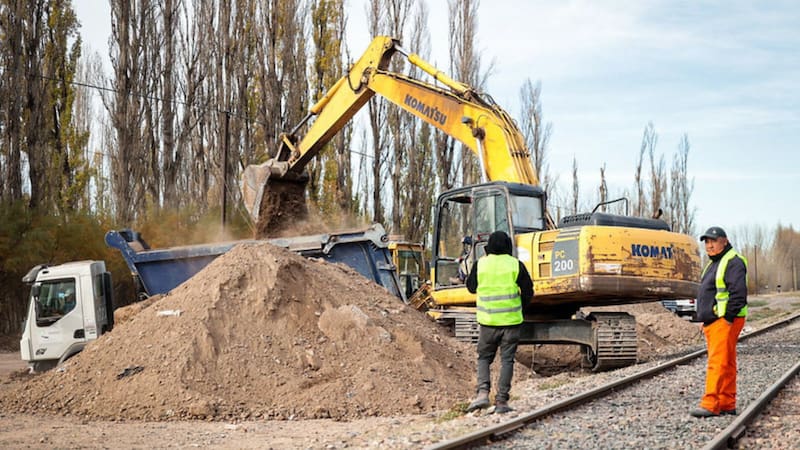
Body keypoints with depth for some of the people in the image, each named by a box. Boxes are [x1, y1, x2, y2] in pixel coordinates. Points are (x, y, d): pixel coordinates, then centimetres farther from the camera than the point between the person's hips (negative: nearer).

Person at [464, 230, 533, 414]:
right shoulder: (516, 265, -4)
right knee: (507, 359, 5)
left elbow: (471, 287, 11)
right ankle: (501, 401, 3)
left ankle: (483, 392, -7)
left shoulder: (480, 264, -3)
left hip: (487, 320, 1)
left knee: (484, 357, 12)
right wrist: (520, 308, 17)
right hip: (511, 320, 0)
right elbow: (528, 291, 0)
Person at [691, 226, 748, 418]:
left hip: (725, 321, -10)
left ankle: (710, 404, -16)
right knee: (726, 364, 11)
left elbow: (738, 293, -19)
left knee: (718, 363, -13)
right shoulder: (713, 264, 23)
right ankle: (727, 404, 15)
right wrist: (705, 320, 19)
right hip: (712, 322, 10)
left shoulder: (733, 263, -10)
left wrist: (728, 317, -20)